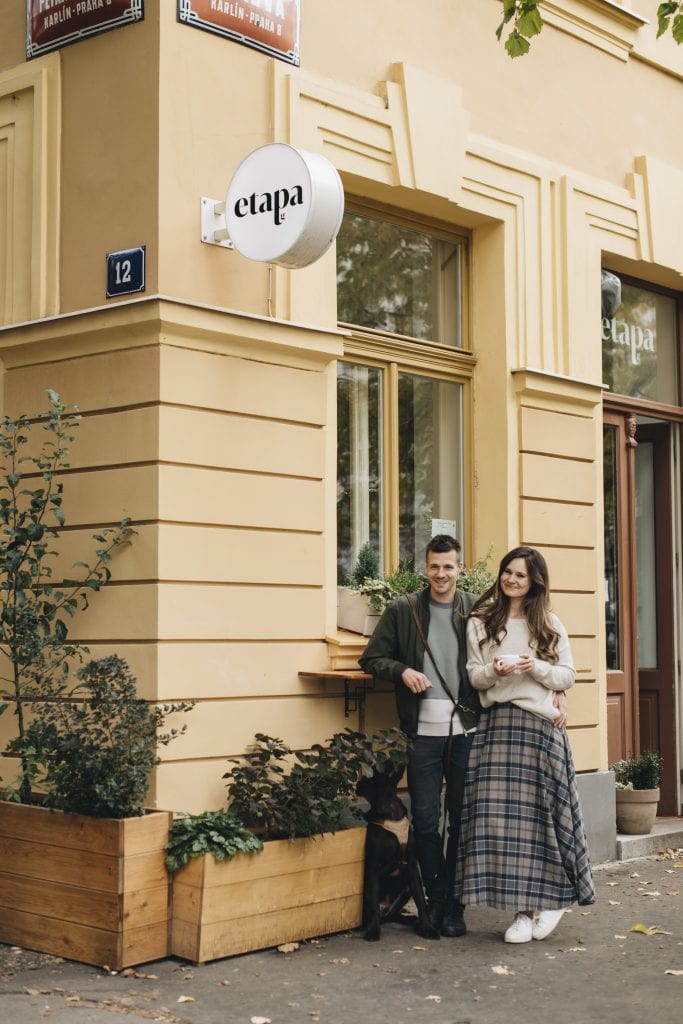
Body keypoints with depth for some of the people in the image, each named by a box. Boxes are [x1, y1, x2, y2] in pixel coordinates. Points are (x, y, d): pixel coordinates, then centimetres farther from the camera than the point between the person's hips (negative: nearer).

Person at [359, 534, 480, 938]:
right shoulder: (403, 610, 6)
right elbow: (371, 658, 8)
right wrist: (403, 671, -8)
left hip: (466, 729, 0)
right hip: (423, 730, 0)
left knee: (462, 819, 6)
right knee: (425, 820, 2)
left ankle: (451, 904, 18)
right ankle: (437, 900, 16)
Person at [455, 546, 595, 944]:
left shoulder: (550, 624, 8)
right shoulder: (481, 622, 9)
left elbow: (567, 675, 7)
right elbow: (473, 675, 7)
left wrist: (537, 667, -11)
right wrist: (494, 671, -13)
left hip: (541, 725, -1)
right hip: (496, 724, 1)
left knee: (541, 810, 0)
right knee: (500, 813, -5)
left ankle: (553, 897, 18)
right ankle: (525, 909, 2)